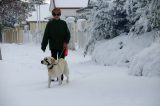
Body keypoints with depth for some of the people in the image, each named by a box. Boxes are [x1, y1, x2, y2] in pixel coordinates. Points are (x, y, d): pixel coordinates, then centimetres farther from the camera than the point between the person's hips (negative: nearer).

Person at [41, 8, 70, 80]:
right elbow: (46, 35, 2)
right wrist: (43, 46, -2)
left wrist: (66, 42, -12)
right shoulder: (50, 23, 3)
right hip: (53, 46, 0)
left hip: (62, 46, 0)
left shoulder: (63, 23, 4)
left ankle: (60, 77, 10)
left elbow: (67, 34, 4)